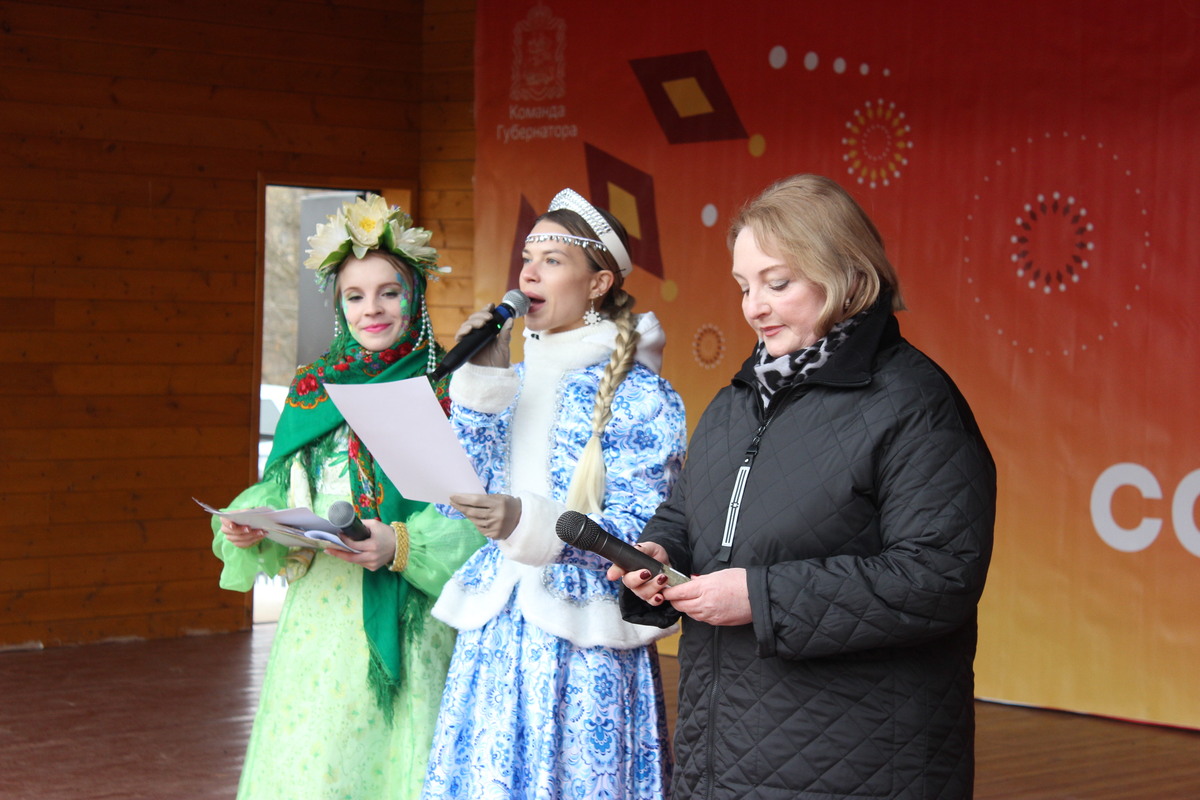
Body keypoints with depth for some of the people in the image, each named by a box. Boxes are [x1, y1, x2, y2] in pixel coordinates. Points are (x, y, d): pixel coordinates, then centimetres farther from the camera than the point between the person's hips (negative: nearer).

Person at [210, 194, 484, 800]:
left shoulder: (448, 392, -3)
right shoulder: (313, 388, 11)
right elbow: (281, 492, 14)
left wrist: (403, 545, -23)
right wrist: (249, 525, -6)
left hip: (403, 622, -4)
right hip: (318, 612, 4)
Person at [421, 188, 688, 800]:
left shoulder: (636, 393, -6)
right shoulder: (517, 380, 13)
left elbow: (643, 528, -14)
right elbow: (461, 494, 5)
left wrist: (530, 524, -27)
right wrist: (481, 380, -1)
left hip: (580, 638, -5)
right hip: (496, 631, 6)